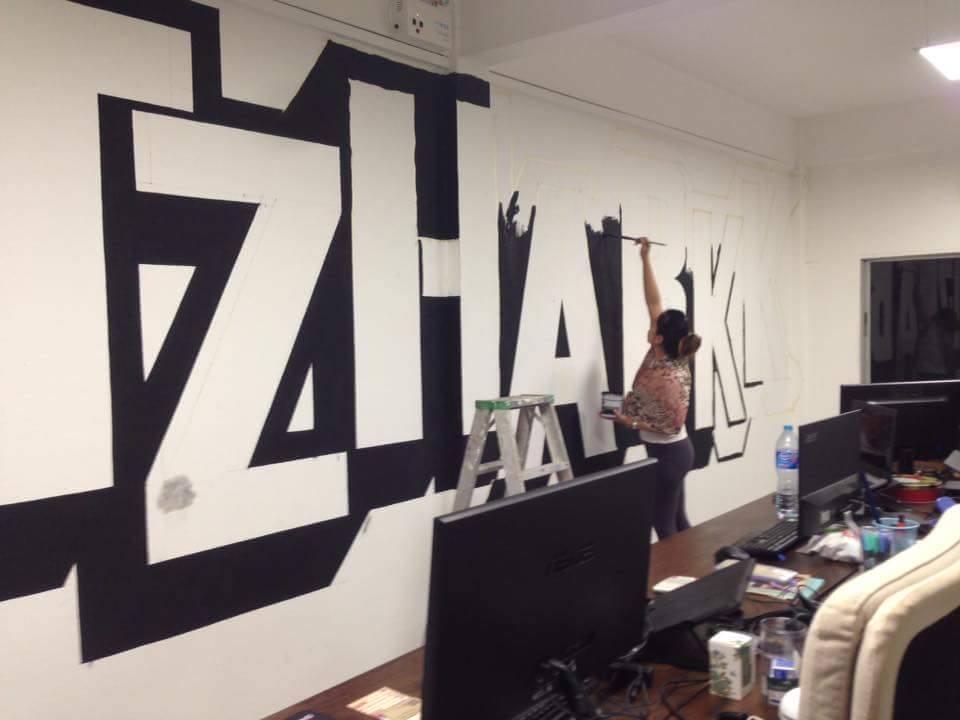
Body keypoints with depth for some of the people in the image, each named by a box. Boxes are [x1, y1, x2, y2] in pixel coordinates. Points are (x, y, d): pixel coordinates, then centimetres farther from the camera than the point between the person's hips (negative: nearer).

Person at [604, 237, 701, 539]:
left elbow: (673, 426, -22)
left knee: (663, 523, 2)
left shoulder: (669, 379, -27)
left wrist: (631, 423, -19)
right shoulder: (660, 354, -4)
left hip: (667, 453, -9)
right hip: (671, 451, 9)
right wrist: (645, 259, 5)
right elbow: (653, 302, 1)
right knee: (677, 519, 18)